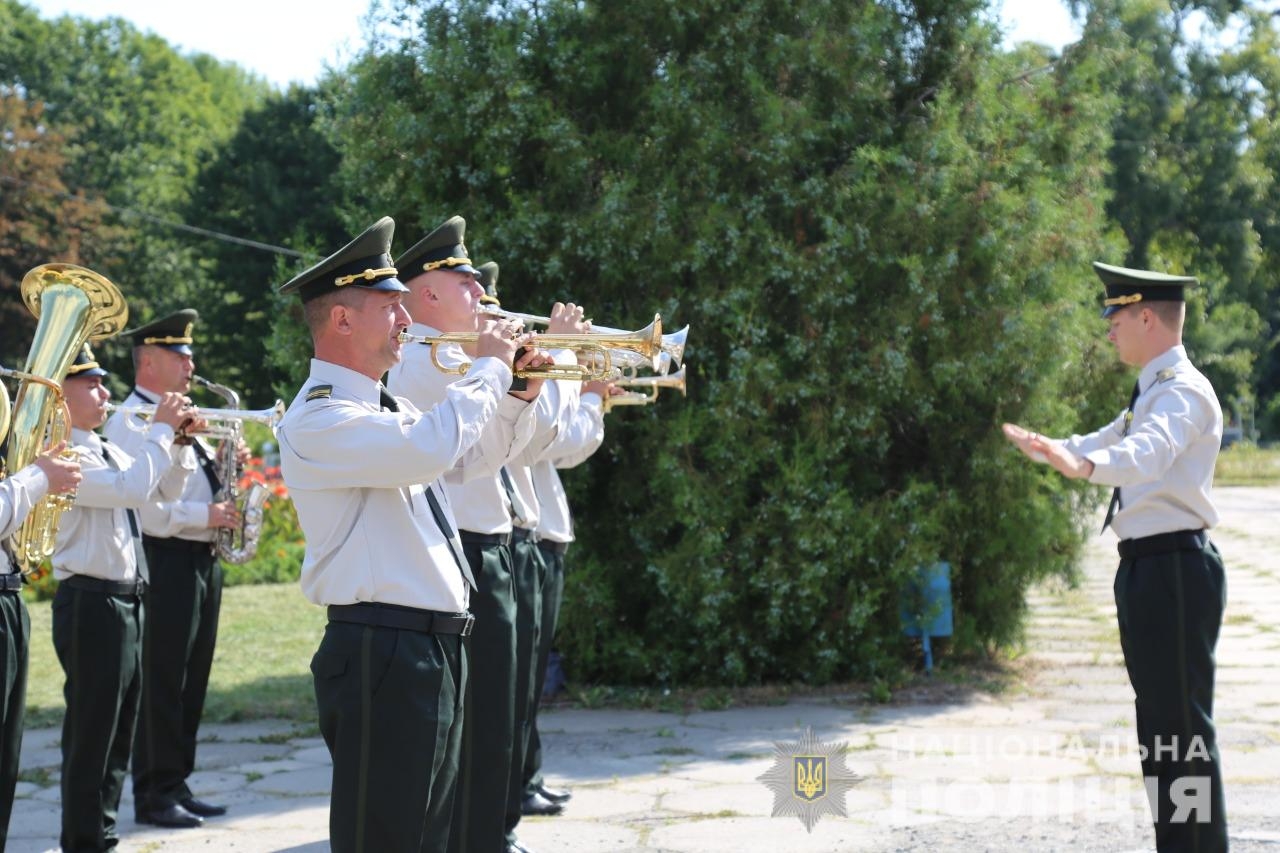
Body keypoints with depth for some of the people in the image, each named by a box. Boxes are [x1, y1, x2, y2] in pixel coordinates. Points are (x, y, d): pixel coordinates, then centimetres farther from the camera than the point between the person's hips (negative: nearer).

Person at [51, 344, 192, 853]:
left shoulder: (106, 451, 15)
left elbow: (163, 491, 22)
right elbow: (131, 489, -25)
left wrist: (178, 442, 7)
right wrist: (159, 431, -15)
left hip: (127, 601, 10)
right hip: (91, 603, -9)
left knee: (118, 731, 15)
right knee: (91, 732, -4)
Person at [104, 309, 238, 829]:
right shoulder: (130, 421, -9)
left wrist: (220, 466, 6)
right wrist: (204, 515, -19)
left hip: (202, 559, 9)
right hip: (164, 561, -9)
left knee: (191, 683, 12)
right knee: (162, 683, -5)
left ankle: (176, 786, 20)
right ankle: (153, 796, 2)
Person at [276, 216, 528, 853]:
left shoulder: (387, 408, 16)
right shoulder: (316, 418, -14)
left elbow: (467, 446, 31)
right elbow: (429, 450, -30)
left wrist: (516, 388, 14)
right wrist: (487, 369, -15)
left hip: (439, 647, 10)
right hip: (381, 652, -10)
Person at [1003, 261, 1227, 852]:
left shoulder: (1183, 392, -14)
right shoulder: (1152, 393, 17)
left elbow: (1150, 451, -35)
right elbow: (1105, 444, 37)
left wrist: (1084, 465, -52)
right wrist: (1042, 446, 49)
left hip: (1174, 566, -10)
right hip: (1144, 565, 10)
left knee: (1183, 725, -10)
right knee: (1158, 720, 15)